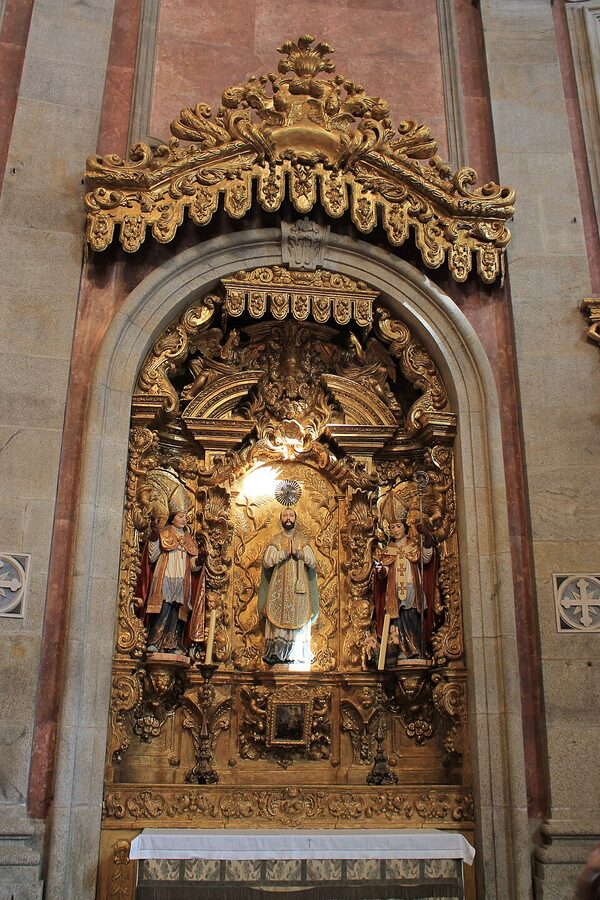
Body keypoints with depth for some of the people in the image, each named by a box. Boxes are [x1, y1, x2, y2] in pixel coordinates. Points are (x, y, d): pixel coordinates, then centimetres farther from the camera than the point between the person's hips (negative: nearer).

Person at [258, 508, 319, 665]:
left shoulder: (302, 540, 8)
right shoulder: (276, 540, 4)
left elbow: (313, 563, -2)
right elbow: (267, 561, -9)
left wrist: (297, 552, -16)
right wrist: (286, 552, -16)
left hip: (299, 586, 1)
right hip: (279, 586, -1)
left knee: (297, 619, 1)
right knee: (278, 619, -4)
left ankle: (294, 653, 7)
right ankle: (275, 653, -2)